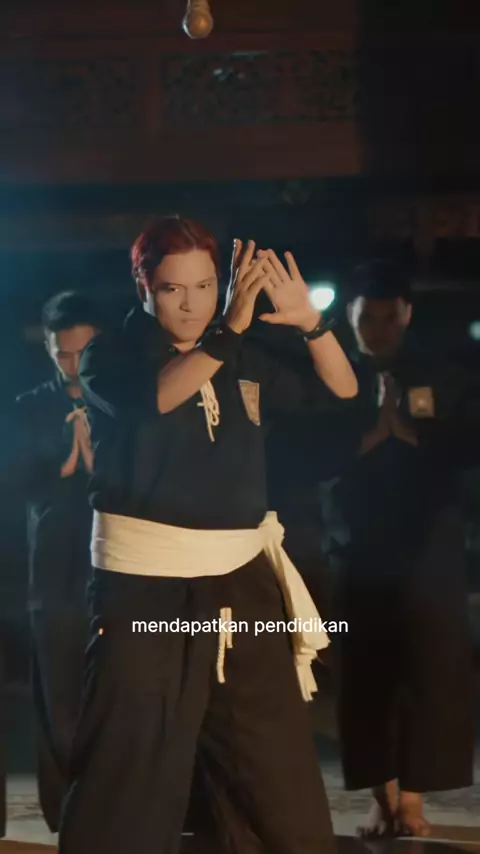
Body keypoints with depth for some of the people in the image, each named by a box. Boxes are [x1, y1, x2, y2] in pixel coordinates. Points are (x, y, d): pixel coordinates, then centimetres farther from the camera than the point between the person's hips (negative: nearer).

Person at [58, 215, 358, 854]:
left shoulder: (242, 361, 10)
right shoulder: (110, 355, -2)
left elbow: (340, 392, 10)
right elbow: (155, 399, -22)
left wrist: (309, 321, -8)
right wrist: (230, 329, -29)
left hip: (243, 576, 4)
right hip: (146, 582, -4)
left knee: (277, 767, 9)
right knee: (131, 766, 0)